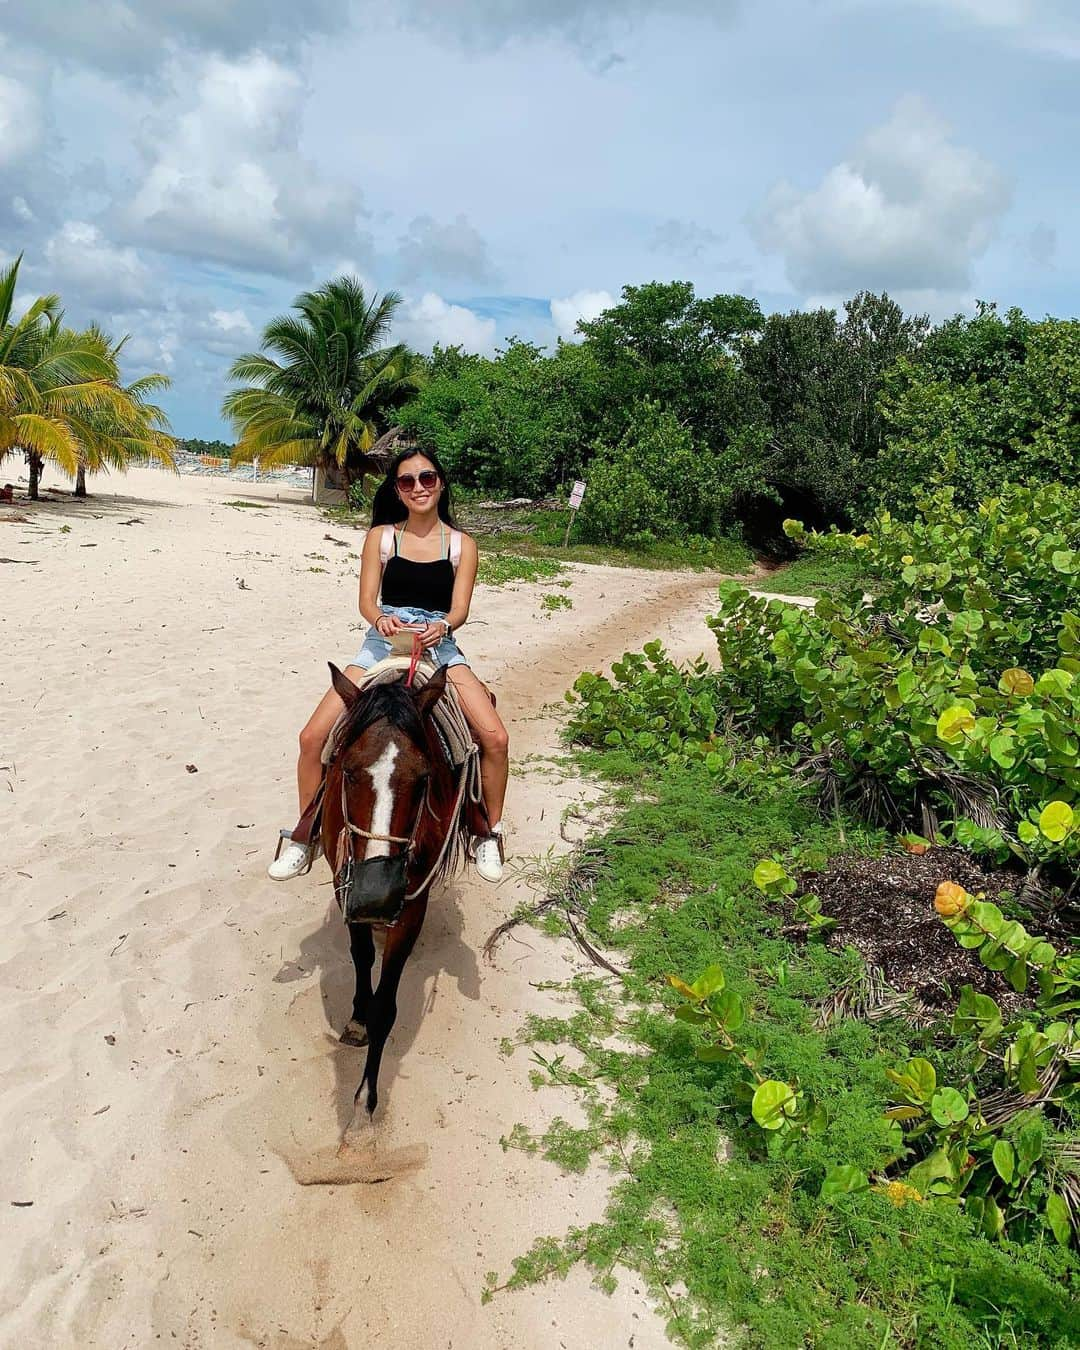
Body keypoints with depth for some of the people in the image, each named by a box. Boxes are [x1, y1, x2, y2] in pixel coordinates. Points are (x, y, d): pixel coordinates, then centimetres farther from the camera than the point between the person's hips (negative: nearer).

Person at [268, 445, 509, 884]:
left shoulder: (461, 544, 5)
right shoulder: (381, 536, 5)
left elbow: (459, 608, -4)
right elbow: (366, 599, -1)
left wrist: (442, 626, -27)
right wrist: (380, 619, -26)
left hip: (439, 647, 0)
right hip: (383, 644, 1)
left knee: (495, 737, -20)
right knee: (313, 737, -14)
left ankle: (489, 835, 4)